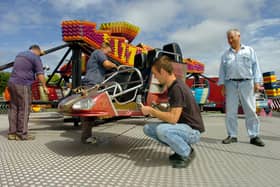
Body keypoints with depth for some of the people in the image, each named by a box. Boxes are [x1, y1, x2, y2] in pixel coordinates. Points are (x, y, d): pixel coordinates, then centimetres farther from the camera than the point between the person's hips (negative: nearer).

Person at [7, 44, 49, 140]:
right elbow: (40, 74, -11)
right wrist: (44, 86, -4)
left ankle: (12, 133, 14)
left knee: (13, 108, 10)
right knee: (24, 110, -3)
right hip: (22, 85, -8)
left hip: (12, 83, 8)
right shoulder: (35, 57, -4)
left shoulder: (20, 54, 22)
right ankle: (22, 134, 1)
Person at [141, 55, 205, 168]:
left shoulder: (177, 88, -23)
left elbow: (173, 118, -29)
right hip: (181, 126, 9)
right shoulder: (172, 86, 6)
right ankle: (181, 147, 9)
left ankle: (187, 153, -7)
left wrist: (151, 110, -18)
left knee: (162, 130, -34)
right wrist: (154, 112, 3)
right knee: (148, 129, 0)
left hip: (192, 130, -9)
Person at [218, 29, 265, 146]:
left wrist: (257, 82, -4)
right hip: (231, 84, 2)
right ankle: (232, 136, 7)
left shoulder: (249, 51, 12)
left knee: (250, 110, -2)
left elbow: (255, 66, 6)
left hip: (246, 83, -1)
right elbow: (222, 71, 11)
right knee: (230, 111, -1)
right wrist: (222, 86, 3)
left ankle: (254, 136, 3)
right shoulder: (226, 54, 15)